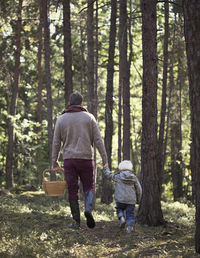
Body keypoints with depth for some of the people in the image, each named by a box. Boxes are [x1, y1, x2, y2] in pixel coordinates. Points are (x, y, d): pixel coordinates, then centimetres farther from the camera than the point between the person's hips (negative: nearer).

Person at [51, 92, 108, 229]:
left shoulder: (61, 119, 6)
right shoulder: (89, 117, 1)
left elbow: (56, 142, 6)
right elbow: (98, 140, -3)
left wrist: (55, 162, 12)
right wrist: (105, 159, 0)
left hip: (69, 159, 1)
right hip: (86, 158, -1)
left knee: (72, 190, 6)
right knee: (89, 187, 11)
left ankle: (76, 221, 3)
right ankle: (88, 208, -17)